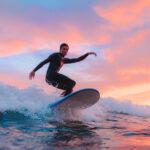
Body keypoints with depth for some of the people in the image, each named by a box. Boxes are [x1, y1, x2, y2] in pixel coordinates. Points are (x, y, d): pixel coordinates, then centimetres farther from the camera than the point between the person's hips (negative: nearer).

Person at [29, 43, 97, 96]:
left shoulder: (64, 60, 26)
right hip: (51, 75, -9)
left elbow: (78, 59, 29)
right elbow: (44, 62, -2)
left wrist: (88, 54, 26)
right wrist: (34, 70, -11)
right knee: (72, 83, -17)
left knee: (70, 88, 12)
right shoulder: (55, 55, 4)